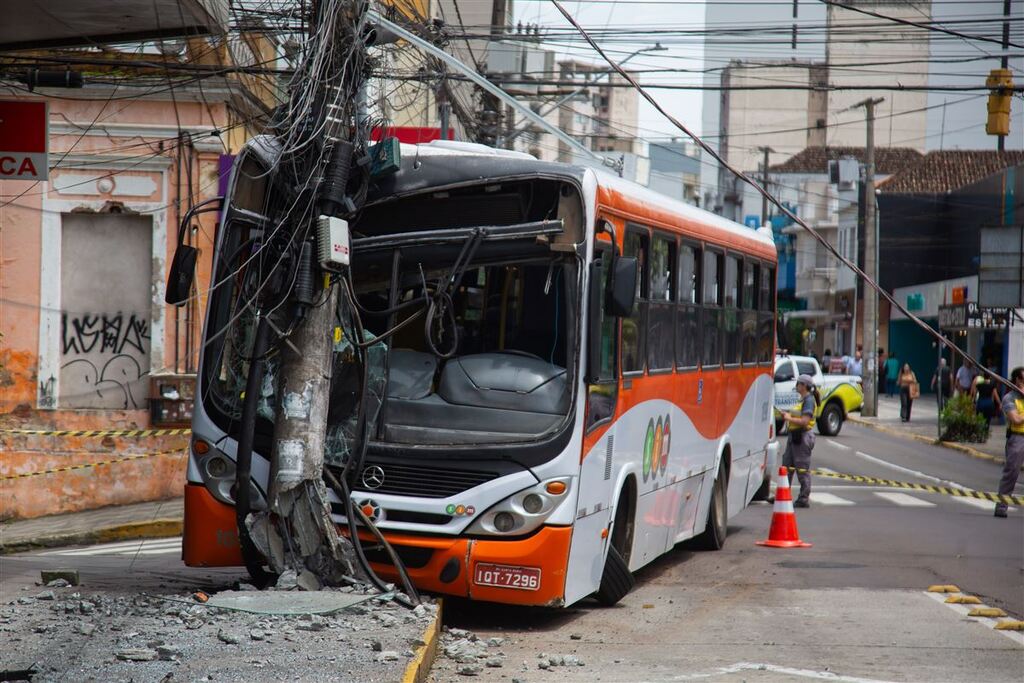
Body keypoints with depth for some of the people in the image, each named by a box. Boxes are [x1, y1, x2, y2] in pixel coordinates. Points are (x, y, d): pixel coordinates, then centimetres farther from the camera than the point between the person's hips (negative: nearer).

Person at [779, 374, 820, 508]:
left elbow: (804, 421, -21)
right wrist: (788, 416, 8)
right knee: (787, 466, 12)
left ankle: (804, 499, -1)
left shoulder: (809, 400, -13)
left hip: (803, 437, -10)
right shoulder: (802, 400, 18)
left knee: (803, 469, -5)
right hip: (794, 436, 10)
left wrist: (789, 418, -12)